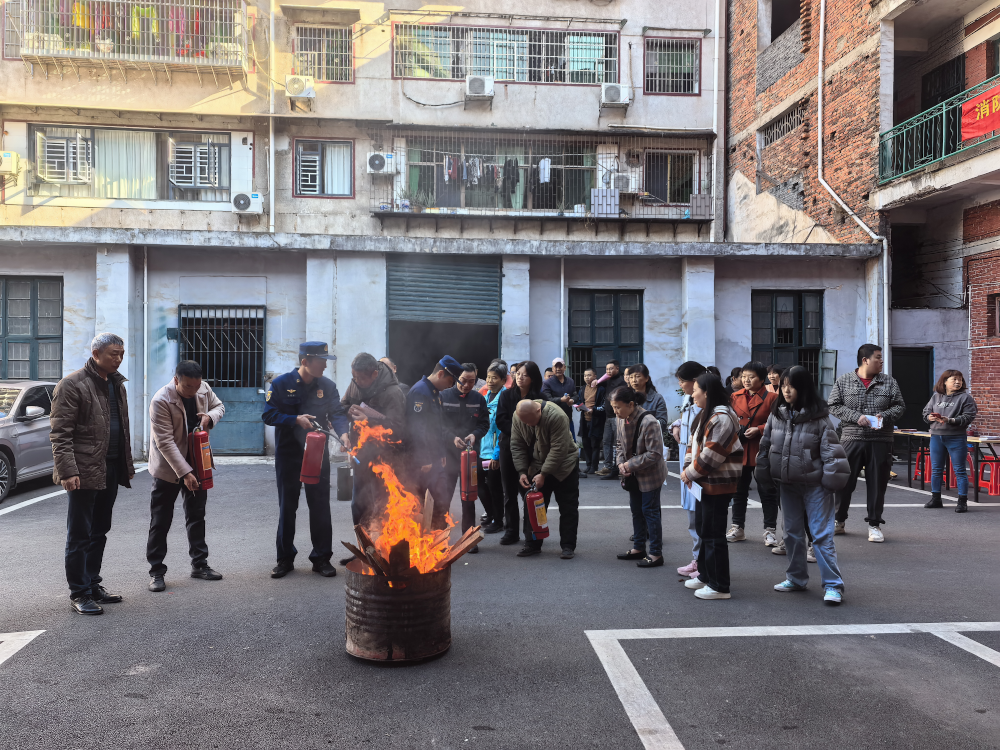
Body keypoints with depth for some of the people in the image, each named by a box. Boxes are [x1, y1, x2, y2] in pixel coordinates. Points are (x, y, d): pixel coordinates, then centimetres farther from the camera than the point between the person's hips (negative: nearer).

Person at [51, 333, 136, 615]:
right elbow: (60, 433, -14)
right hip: (85, 471, -8)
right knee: (80, 535, 1)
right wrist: (67, 470, -21)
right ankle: (79, 593, 10)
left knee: (99, 532, 15)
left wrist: (127, 464, 14)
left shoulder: (116, 384, 15)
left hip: (111, 470, 8)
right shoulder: (72, 384, -10)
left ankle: (93, 585, 25)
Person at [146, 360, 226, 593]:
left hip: (197, 463, 5)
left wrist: (210, 417, -12)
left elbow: (219, 406, 13)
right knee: (160, 522, 2)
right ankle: (156, 572, 13)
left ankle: (199, 564, 25)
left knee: (197, 516, 14)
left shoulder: (204, 388, -7)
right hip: (169, 468, -5)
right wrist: (185, 473, -28)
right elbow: (165, 442, -25)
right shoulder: (161, 400, -23)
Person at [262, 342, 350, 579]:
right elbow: (269, 415, -8)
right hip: (288, 455, -1)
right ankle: (285, 558, 21)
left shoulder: (327, 386, 0)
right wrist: (296, 420, -21)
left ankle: (321, 558, 16)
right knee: (287, 506, 8)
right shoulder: (281, 384, -7)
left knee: (320, 505, 5)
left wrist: (343, 433, -27)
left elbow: (337, 413, -8)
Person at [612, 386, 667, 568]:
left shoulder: (649, 422, -28)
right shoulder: (621, 420, -6)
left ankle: (656, 554, 11)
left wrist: (631, 464, -23)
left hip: (650, 475, -7)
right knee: (636, 511, 17)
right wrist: (621, 463, -8)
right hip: (633, 475, 7)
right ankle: (638, 548, 31)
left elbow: (655, 454, -26)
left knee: (650, 511, 0)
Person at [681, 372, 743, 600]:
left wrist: (690, 472, -12)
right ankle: (705, 575, 31)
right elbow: (694, 444, 16)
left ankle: (719, 586, 5)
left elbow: (711, 455, -23)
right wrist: (688, 469, 1)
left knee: (713, 534, -4)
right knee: (703, 528, 18)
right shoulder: (706, 415, 14)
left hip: (718, 484, -10)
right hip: (705, 483, 10)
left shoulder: (721, 418, -19)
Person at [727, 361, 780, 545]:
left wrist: (758, 429, -19)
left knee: (767, 492, 3)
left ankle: (770, 530, 13)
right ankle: (737, 528, 24)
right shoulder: (735, 397, 7)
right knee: (739, 490, 13)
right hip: (739, 451, 4)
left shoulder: (771, 398, -4)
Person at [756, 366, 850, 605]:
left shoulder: (819, 417, -9)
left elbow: (830, 450, -11)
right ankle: (796, 577, 28)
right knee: (792, 533, 15)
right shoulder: (776, 415, 4)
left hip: (814, 485, -5)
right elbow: (765, 445, 10)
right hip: (787, 484, 5)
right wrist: (763, 476, 9)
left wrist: (831, 480, -16)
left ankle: (833, 585, 2)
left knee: (822, 534, -4)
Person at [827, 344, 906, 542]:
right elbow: (834, 406, 0)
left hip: (881, 442, 1)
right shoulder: (844, 381, 3)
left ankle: (874, 525, 16)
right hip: (851, 439, -1)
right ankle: (839, 520, 21)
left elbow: (899, 406, 10)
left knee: (877, 484, 4)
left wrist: (884, 416, -10)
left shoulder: (889, 382, 8)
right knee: (844, 481, 4)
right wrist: (856, 417, -13)